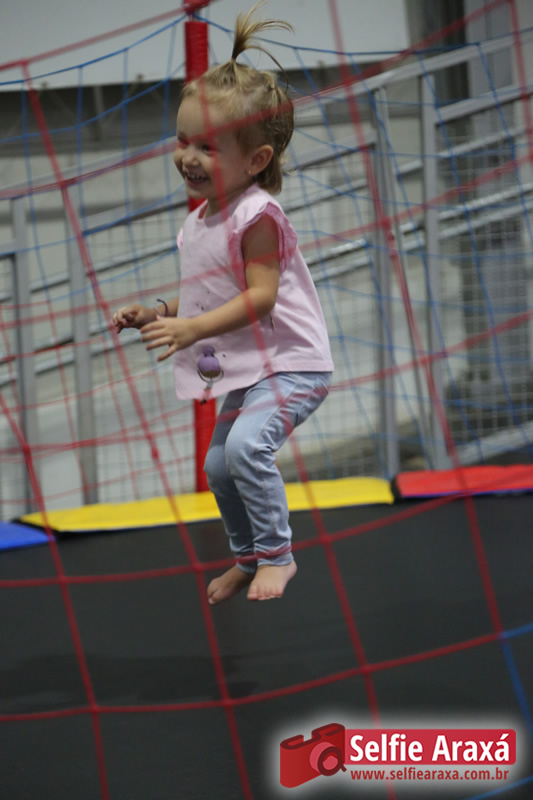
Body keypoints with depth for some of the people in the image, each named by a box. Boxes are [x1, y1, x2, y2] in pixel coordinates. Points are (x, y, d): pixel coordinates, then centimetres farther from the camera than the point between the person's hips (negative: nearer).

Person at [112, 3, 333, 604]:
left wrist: (191, 330, -31)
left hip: (291, 366, -10)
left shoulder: (256, 215, -19)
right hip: (244, 371, 10)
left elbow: (260, 296, -25)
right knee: (218, 466, 16)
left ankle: (276, 555, -16)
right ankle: (247, 558, 36)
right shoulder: (198, 223, 9)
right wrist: (154, 315, 6)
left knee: (246, 445, -29)